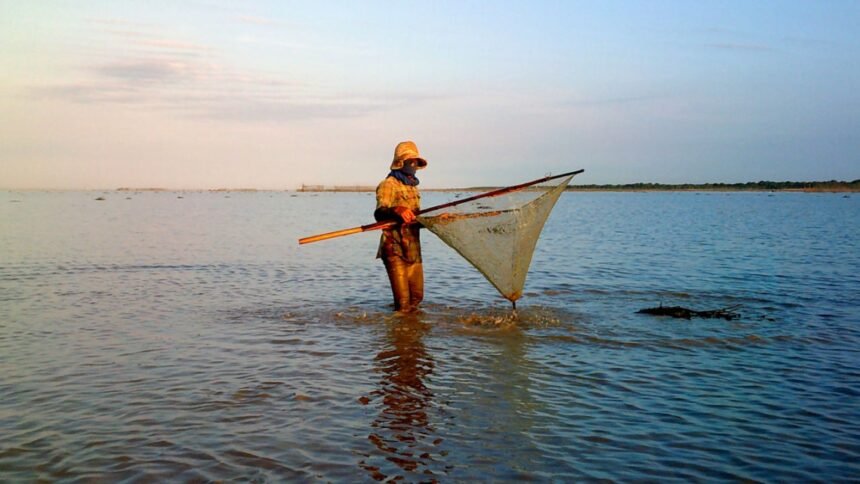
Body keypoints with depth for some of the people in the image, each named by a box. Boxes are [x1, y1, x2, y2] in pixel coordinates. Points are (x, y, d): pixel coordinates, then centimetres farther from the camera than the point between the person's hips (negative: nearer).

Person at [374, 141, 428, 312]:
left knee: (416, 295, 12)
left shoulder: (412, 187, 21)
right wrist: (397, 210, -42)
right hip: (395, 248, -8)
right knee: (403, 300, -10)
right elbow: (379, 213, -23)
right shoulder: (388, 185, -7)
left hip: (413, 248, 8)